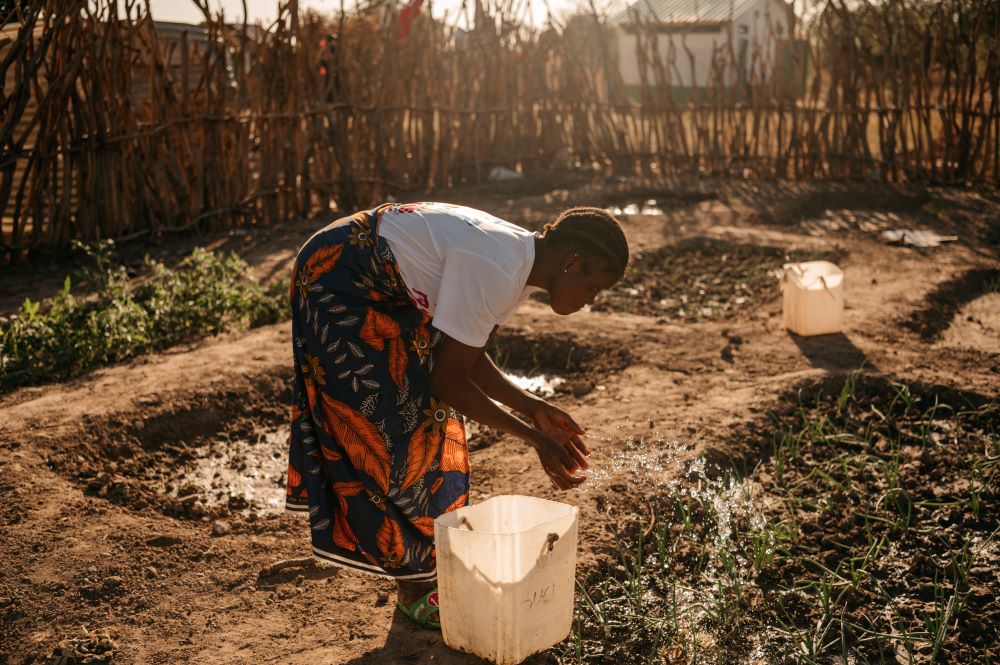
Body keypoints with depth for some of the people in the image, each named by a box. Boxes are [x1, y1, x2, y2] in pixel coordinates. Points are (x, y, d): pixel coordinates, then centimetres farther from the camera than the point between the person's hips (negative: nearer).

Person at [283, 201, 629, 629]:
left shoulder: (521, 262, -3)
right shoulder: (494, 269, -32)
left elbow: (466, 357, 5)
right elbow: (449, 381, -26)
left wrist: (533, 408, -3)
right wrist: (534, 438, -20)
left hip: (384, 290, 10)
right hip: (337, 279, -10)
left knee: (429, 417, 10)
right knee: (387, 431, -6)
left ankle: (430, 559, 23)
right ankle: (412, 585, 7)